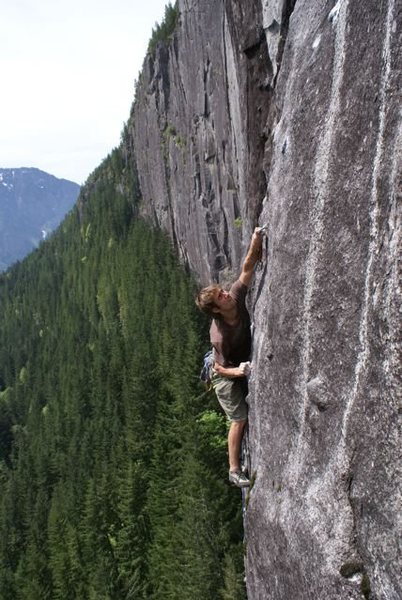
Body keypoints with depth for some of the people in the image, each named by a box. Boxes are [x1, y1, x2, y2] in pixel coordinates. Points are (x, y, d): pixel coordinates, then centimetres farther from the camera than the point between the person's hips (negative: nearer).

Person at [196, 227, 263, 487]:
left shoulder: (237, 297, -23)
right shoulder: (220, 336, -37)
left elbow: (248, 268, -21)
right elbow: (221, 367, -25)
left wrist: (256, 242, -36)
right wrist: (238, 371, -44)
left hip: (243, 366, 7)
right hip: (226, 375, -7)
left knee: (248, 415, 20)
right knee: (240, 419, -3)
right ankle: (235, 470, 10)